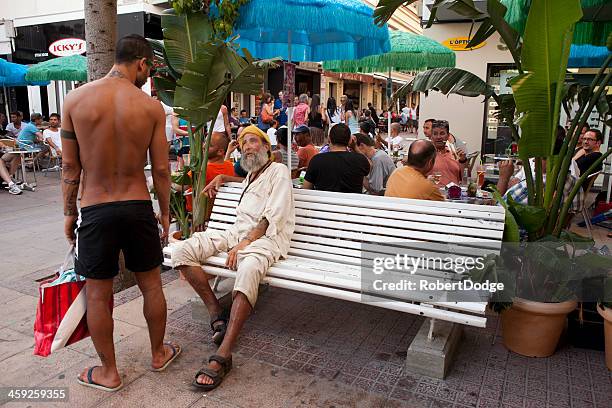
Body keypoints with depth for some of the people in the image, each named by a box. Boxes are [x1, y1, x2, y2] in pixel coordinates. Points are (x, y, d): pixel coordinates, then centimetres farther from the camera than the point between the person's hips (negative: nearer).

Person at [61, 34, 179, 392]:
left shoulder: (76, 99, -4)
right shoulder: (151, 106, -6)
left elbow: (70, 166, -1)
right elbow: (161, 169, -4)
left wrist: (69, 212, 10)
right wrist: (165, 212, 9)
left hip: (95, 211, 0)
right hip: (138, 207, 1)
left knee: (99, 295, 12)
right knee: (151, 285, 17)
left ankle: (109, 372, 28)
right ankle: (159, 354, 35)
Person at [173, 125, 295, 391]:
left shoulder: (278, 171, 3)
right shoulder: (250, 175, 27)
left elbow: (272, 218, -10)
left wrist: (243, 244, -21)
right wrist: (222, 178, 37)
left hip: (265, 237, -8)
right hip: (236, 232, 8)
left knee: (249, 269, -41)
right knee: (182, 250, -14)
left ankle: (222, 357, -40)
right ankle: (217, 315, -11)